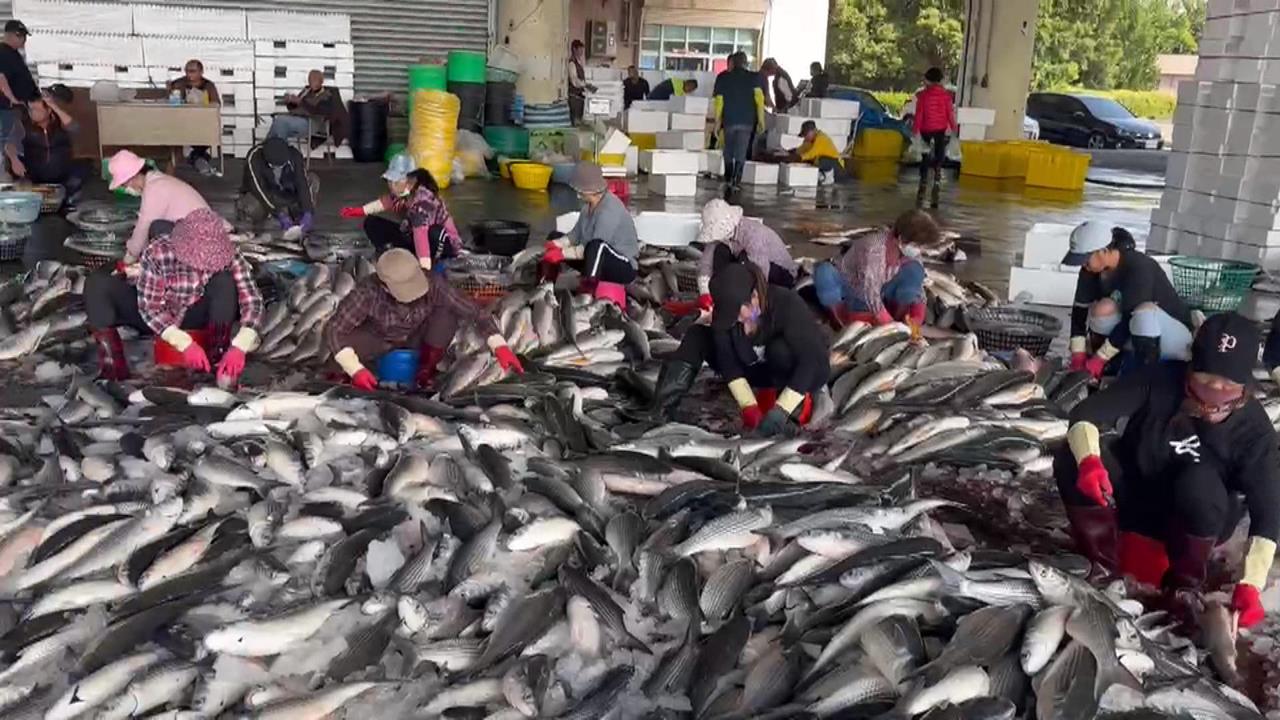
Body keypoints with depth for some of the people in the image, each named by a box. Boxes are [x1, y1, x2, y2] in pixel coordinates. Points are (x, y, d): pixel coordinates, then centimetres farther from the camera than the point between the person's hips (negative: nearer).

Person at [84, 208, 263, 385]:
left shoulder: (228, 254, -23)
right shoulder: (157, 252, -28)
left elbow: (252, 301, -25)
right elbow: (149, 307, -25)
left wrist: (239, 347, -40)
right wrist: (185, 343, -38)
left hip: (194, 317, 1)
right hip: (155, 317, 0)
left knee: (225, 281, -29)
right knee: (96, 285, -24)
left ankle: (217, 358, -26)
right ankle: (113, 364, -28)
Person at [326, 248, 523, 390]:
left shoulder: (433, 286, -32)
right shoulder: (368, 292, -36)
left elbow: (474, 312, -28)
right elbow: (334, 330, -33)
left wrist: (500, 347, -41)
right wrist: (356, 370, -45)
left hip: (416, 338, 2)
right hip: (379, 340, -2)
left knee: (447, 314, -28)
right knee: (344, 340, -35)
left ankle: (426, 371, -7)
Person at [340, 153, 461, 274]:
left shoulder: (423, 198, -34)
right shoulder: (401, 192, -11)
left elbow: (421, 233, -47)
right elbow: (388, 201, 15)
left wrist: (425, 269, -56)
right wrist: (361, 211, 11)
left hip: (444, 243, -8)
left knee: (434, 234, -43)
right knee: (371, 223, -1)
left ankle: (435, 263, -14)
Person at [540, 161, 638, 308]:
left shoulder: (609, 210, -26)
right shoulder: (589, 205, 0)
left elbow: (594, 247, -30)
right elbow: (575, 235, 5)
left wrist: (562, 253, -26)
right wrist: (556, 244, -13)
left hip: (624, 268, -9)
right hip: (597, 262, 9)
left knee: (596, 246, -42)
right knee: (554, 239, 9)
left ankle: (588, 293, -42)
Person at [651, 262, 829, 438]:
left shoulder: (787, 304, -33)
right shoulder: (726, 310, -21)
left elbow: (814, 361, -36)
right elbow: (728, 361, -21)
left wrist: (779, 411, -43)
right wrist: (749, 408, -33)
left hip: (808, 371, -4)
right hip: (761, 367, 4)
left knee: (780, 349, -39)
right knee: (697, 336, -15)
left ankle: (799, 401, -15)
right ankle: (660, 411, -26)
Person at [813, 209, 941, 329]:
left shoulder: (910, 253, -14)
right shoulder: (874, 247, -34)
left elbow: (918, 289, -9)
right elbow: (870, 293, -39)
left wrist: (916, 320, -27)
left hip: (879, 296, 4)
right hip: (847, 292, -4)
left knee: (914, 270, -17)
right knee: (824, 271, -36)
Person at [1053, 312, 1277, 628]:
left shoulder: (1254, 430, -20)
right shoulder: (1159, 380, -20)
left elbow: (1267, 514, -23)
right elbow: (1085, 415, -24)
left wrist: (1250, 585, -37)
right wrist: (1089, 460, -46)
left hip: (1197, 522, -1)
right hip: (1131, 498, 1)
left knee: (1199, 481, -36)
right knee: (1070, 459, -27)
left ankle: (1185, 584, -12)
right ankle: (1103, 562, -9)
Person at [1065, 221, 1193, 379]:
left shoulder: (1138, 268, -30)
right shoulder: (1090, 271, -11)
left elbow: (1129, 321, -31)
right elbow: (1080, 310, -9)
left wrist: (1098, 359, -29)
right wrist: (1079, 355, -18)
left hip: (1175, 331, -6)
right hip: (1141, 333, 6)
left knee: (1145, 311, -37)